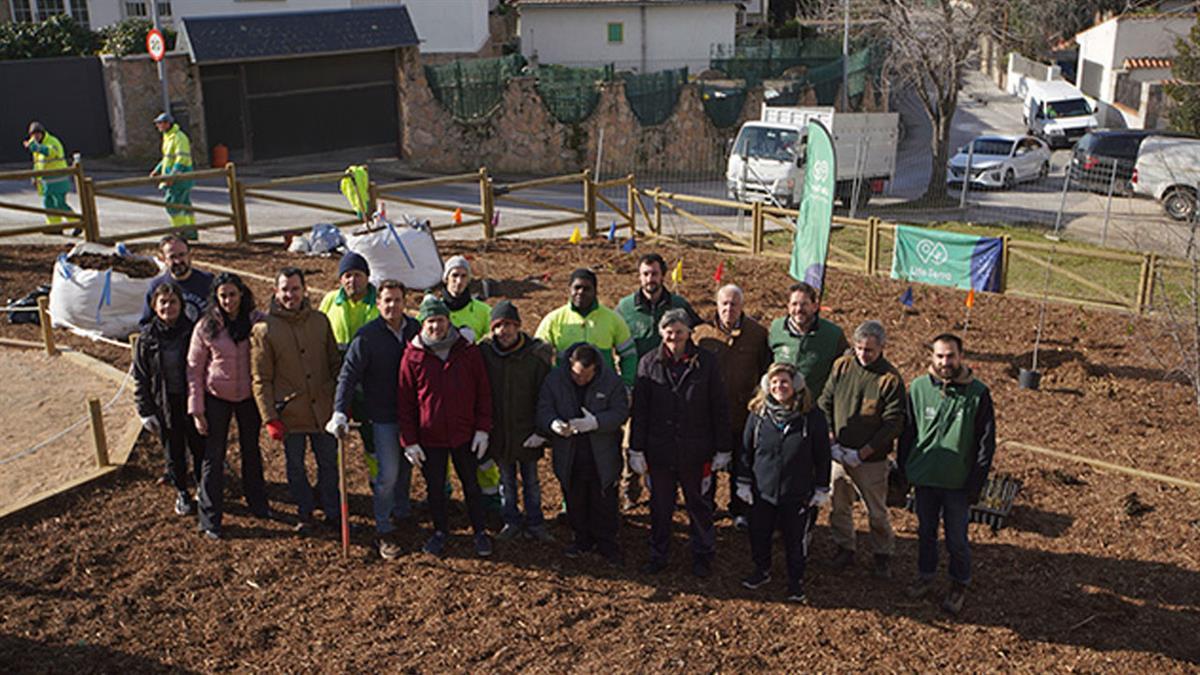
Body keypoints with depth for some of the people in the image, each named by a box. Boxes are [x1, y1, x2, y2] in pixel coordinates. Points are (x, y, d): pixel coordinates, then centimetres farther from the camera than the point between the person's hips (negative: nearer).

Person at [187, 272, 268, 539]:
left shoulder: (258, 322, -8)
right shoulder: (206, 327, -10)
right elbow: (194, 369, -5)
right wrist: (196, 409, -7)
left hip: (250, 397, 2)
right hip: (217, 398, -1)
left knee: (251, 451, 18)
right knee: (213, 457, 3)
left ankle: (258, 504, 37)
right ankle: (210, 518, 13)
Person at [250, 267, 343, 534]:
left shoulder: (320, 321, 2)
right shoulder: (264, 329, -7)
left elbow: (335, 364, 9)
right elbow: (260, 380, -6)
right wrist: (270, 418, -10)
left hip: (323, 409, 2)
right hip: (290, 412, -2)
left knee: (329, 464, 12)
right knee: (296, 467, 12)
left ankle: (333, 512, 28)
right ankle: (304, 514, 29)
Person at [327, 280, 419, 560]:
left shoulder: (415, 329, 0)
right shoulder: (367, 336, -14)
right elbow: (348, 376, -17)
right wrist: (340, 412, -26)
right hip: (383, 416, -5)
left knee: (406, 467, 19)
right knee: (387, 474, -5)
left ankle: (401, 510, 42)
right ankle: (384, 532, 8)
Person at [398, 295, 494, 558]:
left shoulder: (468, 351, -5)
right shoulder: (413, 356, -6)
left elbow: (483, 391, 2)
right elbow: (404, 401, -2)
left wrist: (482, 429, -3)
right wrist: (409, 441, -4)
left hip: (464, 433, 0)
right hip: (430, 437, 0)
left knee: (471, 485, 11)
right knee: (435, 487, 13)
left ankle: (479, 532, 26)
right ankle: (440, 531, 32)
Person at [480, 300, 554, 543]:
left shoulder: (536, 354, -11)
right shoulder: (484, 352, -7)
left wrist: (541, 429, -12)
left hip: (527, 430, -1)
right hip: (498, 429, 1)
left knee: (531, 480, 13)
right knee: (506, 479, 15)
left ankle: (534, 523, 26)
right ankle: (512, 521, 30)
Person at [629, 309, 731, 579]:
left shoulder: (705, 362, -5)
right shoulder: (649, 363, -1)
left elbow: (719, 408, 0)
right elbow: (639, 409, 2)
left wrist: (723, 449, 0)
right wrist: (636, 449, 0)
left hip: (695, 452, -1)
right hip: (659, 450, 1)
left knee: (699, 505, 13)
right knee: (660, 506, 13)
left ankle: (703, 556, 29)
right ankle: (657, 555, 29)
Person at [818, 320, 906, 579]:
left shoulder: (891, 379, -12)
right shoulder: (841, 366, 0)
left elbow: (893, 423, -12)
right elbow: (825, 403, 6)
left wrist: (862, 453, -15)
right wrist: (831, 441, -4)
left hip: (871, 460, -4)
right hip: (838, 454, 4)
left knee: (877, 512, 7)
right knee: (839, 506, 15)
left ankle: (882, 555, 27)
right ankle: (844, 548, 34)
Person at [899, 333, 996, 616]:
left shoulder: (978, 393, -12)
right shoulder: (919, 387, -5)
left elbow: (986, 443, -6)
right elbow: (908, 432, 5)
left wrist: (976, 484, -7)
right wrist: (903, 471, 6)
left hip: (958, 483, -2)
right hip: (924, 477, 2)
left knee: (957, 539, 9)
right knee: (925, 531, 18)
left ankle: (959, 585, 31)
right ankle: (925, 577, 38)